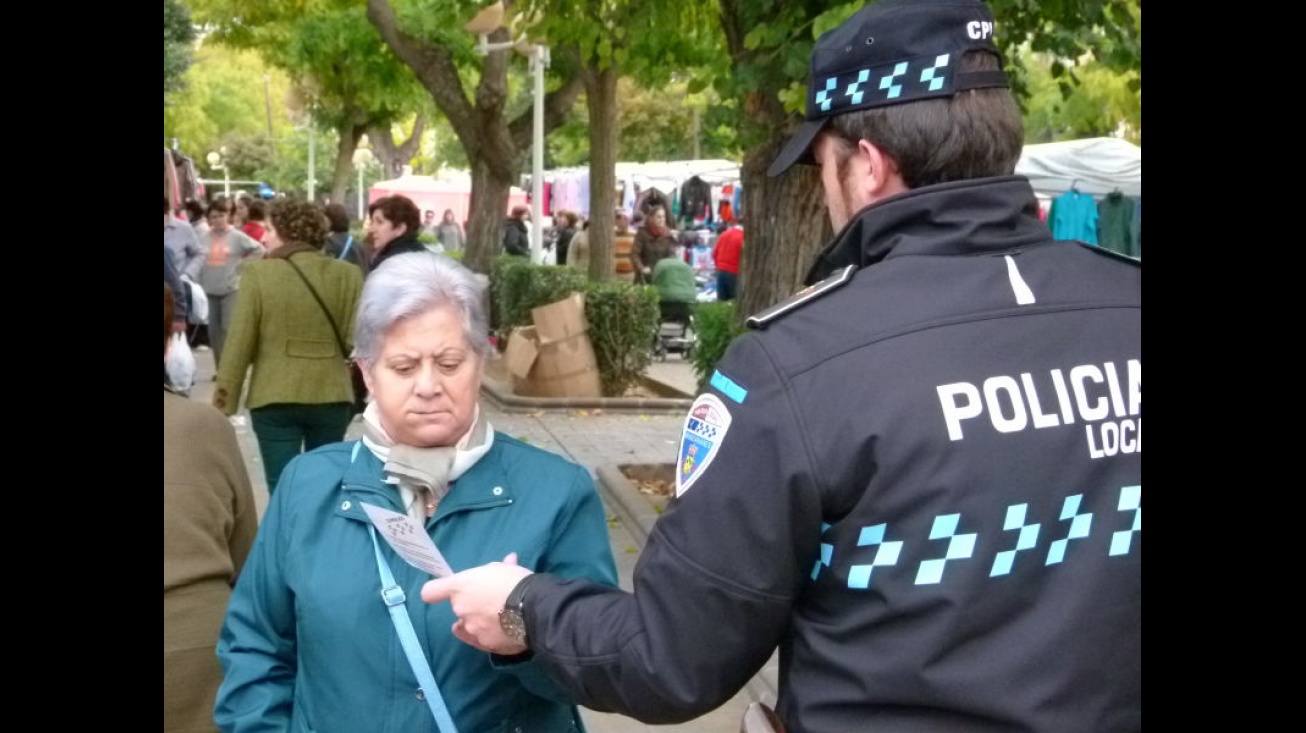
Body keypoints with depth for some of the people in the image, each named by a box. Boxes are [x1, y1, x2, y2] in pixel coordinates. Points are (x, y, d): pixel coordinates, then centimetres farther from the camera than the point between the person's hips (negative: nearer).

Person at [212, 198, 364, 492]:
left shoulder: (259, 273, -7)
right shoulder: (347, 275, -2)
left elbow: (239, 342, -6)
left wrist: (224, 399, 2)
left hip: (274, 399, -2)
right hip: (331, 396, 3)